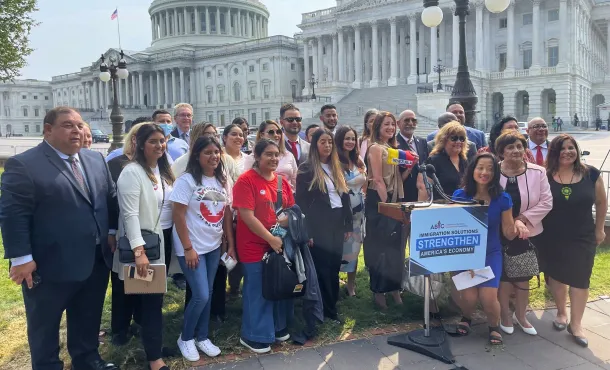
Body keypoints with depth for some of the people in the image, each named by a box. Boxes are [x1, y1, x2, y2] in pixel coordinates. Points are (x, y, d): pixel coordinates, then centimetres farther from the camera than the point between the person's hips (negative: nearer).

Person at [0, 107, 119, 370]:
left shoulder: (96, 160, 7)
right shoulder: (23, 165, -13)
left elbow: (110, 198, 15)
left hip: (95, 261, 6)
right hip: (49, 266, -6)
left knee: (88, 319, 21)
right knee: (45, 325, 14)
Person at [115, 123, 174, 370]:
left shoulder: (163, 170, 9)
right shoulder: (132, 172, -16)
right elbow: (130, 214, -22)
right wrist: (138, 251, -27)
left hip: (160, 241, 7)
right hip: (142, 244, -7)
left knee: (155, 298, 15)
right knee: (150, 299, -1)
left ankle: (153, 342, 30)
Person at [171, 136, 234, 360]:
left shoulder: (222, 181, 5)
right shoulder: (187, 180, -13)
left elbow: (227, 214, 8)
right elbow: (178, 216, -15)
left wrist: (231, 244, 6)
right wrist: (188, 248, -17)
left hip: (214, 246, 6)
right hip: (192, 248, -5)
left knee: (208, 294, 12)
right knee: (200, 296, -6)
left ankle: (202, 337, 28)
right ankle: (185, 338, 17)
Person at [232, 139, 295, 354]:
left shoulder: (282, 181, 7)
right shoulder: (246, 180, -13)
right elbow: (247, 216, -18)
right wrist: (270, 238, -18)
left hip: (280, 243, 6)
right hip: (254, 246, -6)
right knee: (257, 290, 4)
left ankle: (278, 328, 35)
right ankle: (253, 336, 22)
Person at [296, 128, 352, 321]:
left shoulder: (337, 168, 14)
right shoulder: (306, 169, -5)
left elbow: (345, 197, 15)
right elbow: (301, 202, -9)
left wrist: (348, 225, 11)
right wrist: (307, 232, -13)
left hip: (337, 225, 6)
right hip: (319, 226, -6)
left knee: (334, 268, 11)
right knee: (322, 269, 0)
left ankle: (331, 307, 23)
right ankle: (327, 311, 11)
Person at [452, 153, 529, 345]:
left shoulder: (503, 198, -6)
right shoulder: (460, 195, -7)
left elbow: (509, 234, -2)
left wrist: (518, 223, -24)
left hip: (491, 253, 0)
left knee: (488, 297, -14)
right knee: (469, 296, -14)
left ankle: (494, 326, 21)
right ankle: (466, 318, 25)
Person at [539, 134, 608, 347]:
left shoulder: (591, 174, -6)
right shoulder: (545, 176, -8)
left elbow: (601, 202, 6)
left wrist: (599, 229, 7)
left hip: (582, 237, 0)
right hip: (551, 237, 0)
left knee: (580, 279, 4)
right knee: (556, 276, 13)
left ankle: (576, 324, 17)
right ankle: (561, 312, 35)